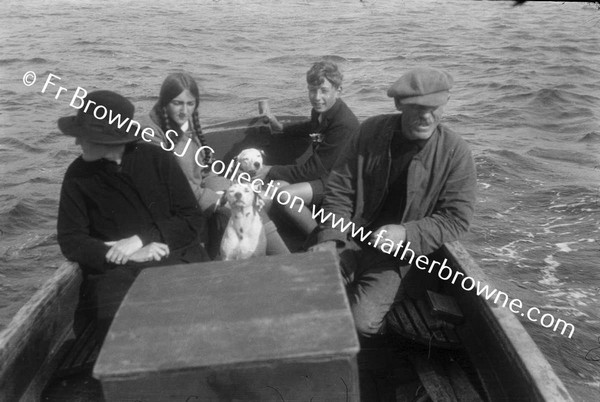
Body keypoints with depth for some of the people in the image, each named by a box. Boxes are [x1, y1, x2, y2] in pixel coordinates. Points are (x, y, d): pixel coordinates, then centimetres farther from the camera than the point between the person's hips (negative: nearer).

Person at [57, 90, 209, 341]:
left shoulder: (158, 159, -1)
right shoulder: (77, 175, 2)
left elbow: (193, 221, -1)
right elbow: (70, 241, -1)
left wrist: (140, 239, -14)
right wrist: (131, 256, -15)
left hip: (177, 261, 0)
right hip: (117, 271, 0)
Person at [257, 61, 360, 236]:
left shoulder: (345, 124, -26)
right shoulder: (321, 110, 1)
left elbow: (315, 169, -24)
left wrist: (272, 172, -18)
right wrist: (282, 128, 24)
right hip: (322, 171, 9)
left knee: (286, 195, -26)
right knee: (277, 186, -13)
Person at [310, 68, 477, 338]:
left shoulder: (455, 152, -9)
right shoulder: (371, 131, -3)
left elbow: (456, 220, -8)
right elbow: (339, 189, 0)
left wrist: (406, 233, -23)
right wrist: (331, 238, -13)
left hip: (394, 255, -2)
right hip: (350, 240, 3)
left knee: (362, 323, -20)